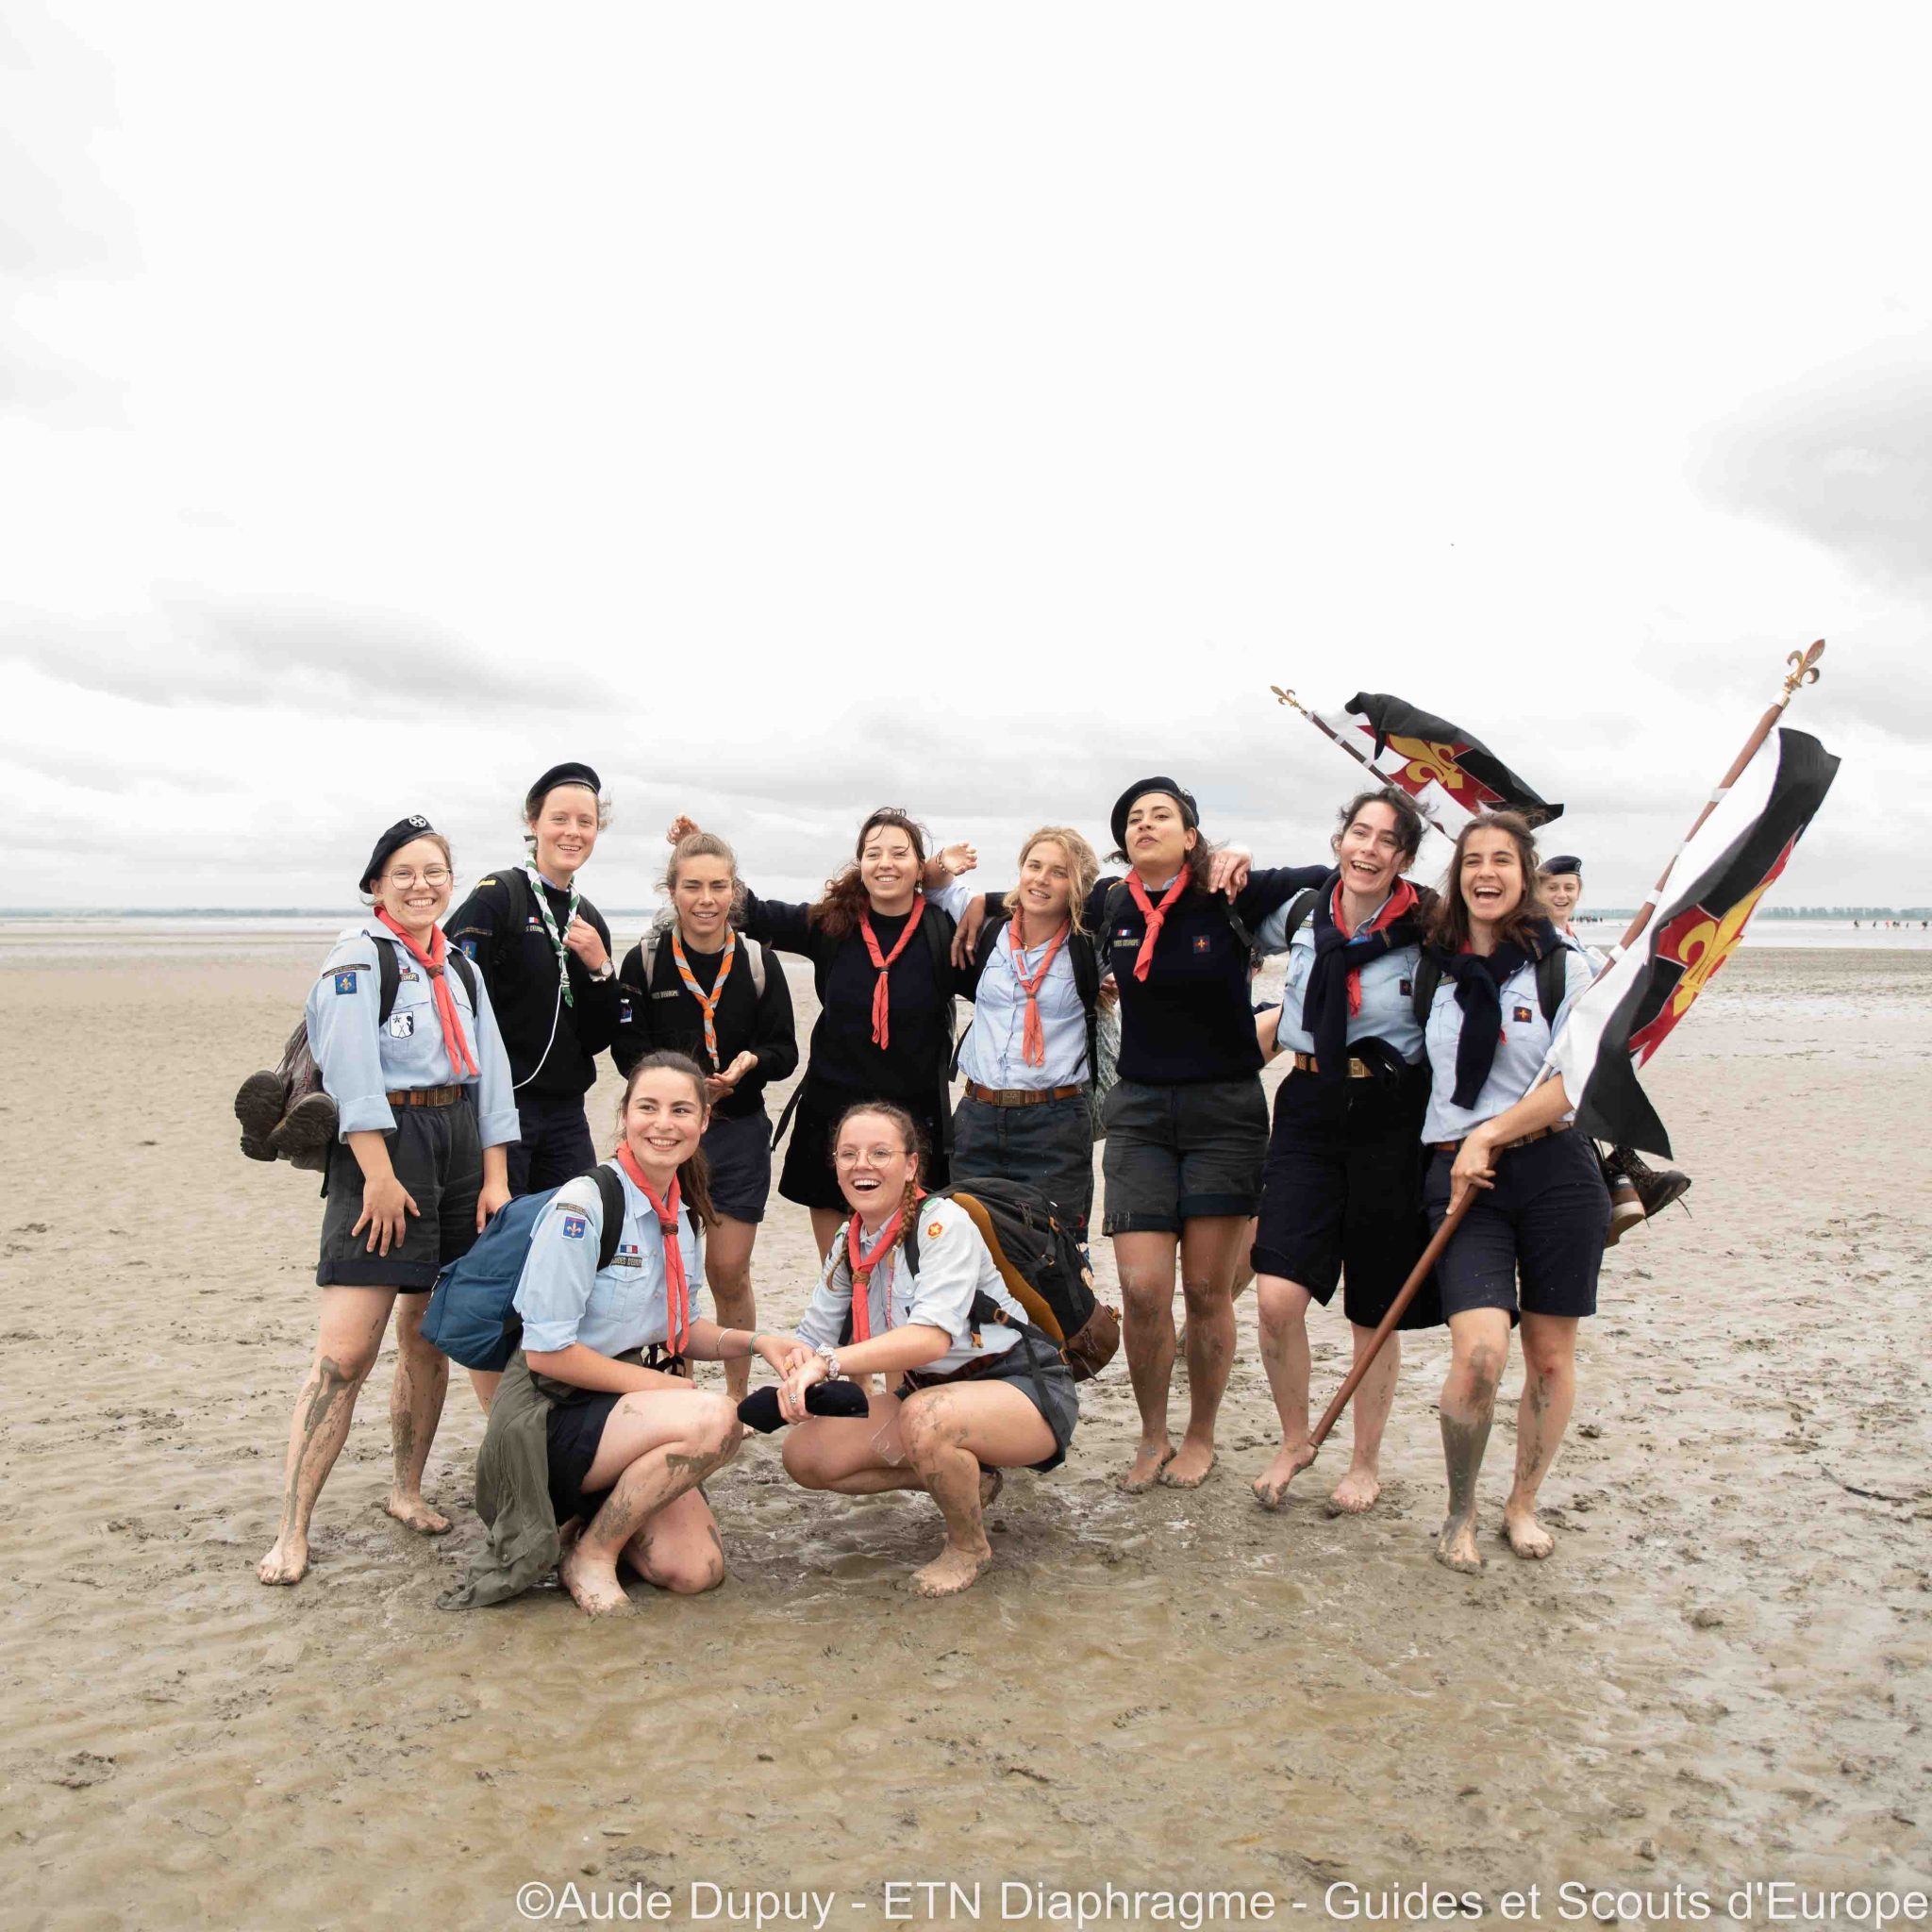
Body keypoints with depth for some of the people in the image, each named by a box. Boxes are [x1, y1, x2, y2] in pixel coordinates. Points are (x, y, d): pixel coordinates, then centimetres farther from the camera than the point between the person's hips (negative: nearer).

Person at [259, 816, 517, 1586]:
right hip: (382, 1149, -6)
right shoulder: (358, 956, -3)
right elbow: (353, 1075, -13)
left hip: (460, 1151, 7)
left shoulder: (459, 968, 17)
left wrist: (494, 1176, 7)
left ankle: (407, 1490, 27)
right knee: (346, 1352, -11)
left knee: (428, 1340, 12)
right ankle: (292, 1531, -6)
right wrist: (380, 1173, -18)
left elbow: (489, 1075, 14)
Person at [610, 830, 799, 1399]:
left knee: (729, 1275, 6)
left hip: (739, 1133, 1)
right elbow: (629, 1050, -5)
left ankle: (737, 1395, 24)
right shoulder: (644, 962, -3)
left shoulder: (758, 962, 0)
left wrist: (750, 1062, -21)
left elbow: (785, 1051, 1)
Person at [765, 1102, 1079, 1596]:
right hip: (932, 1393, 8)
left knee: (924, 1418, -38)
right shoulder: (848, 1243, 2)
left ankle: (970, 1546, -7)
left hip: (1025, 1388, -8)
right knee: (804, 1454, -7)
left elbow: (932, 1336, -34)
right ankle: (970, 1480, 11)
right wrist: (796, 1362, -25)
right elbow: (813, 1335, -1)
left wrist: (830, 1362, -43)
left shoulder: (944, 1222, -21)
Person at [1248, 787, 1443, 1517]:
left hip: (1390, 1121, -2)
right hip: (1308, 1112, 2)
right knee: (1277, 1298, -9)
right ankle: (1294, 1441, 17)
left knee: (1374, 1311, 9)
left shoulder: (1428, 932, -8)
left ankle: (1366, 1462, 30)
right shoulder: (1302, 914, 2)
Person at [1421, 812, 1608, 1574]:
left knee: (1550, 1354, 8)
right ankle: (1459, 1512, 7)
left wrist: (1490, 1135, -11)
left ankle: (1522, 1505, 29)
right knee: (1479, 1351, -15)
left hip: (1555, 1168, 0)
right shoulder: (1434, 961, 7)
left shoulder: (1560, 961, 0)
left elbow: (1577, 1079, -8)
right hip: (1459, 1175, 1)